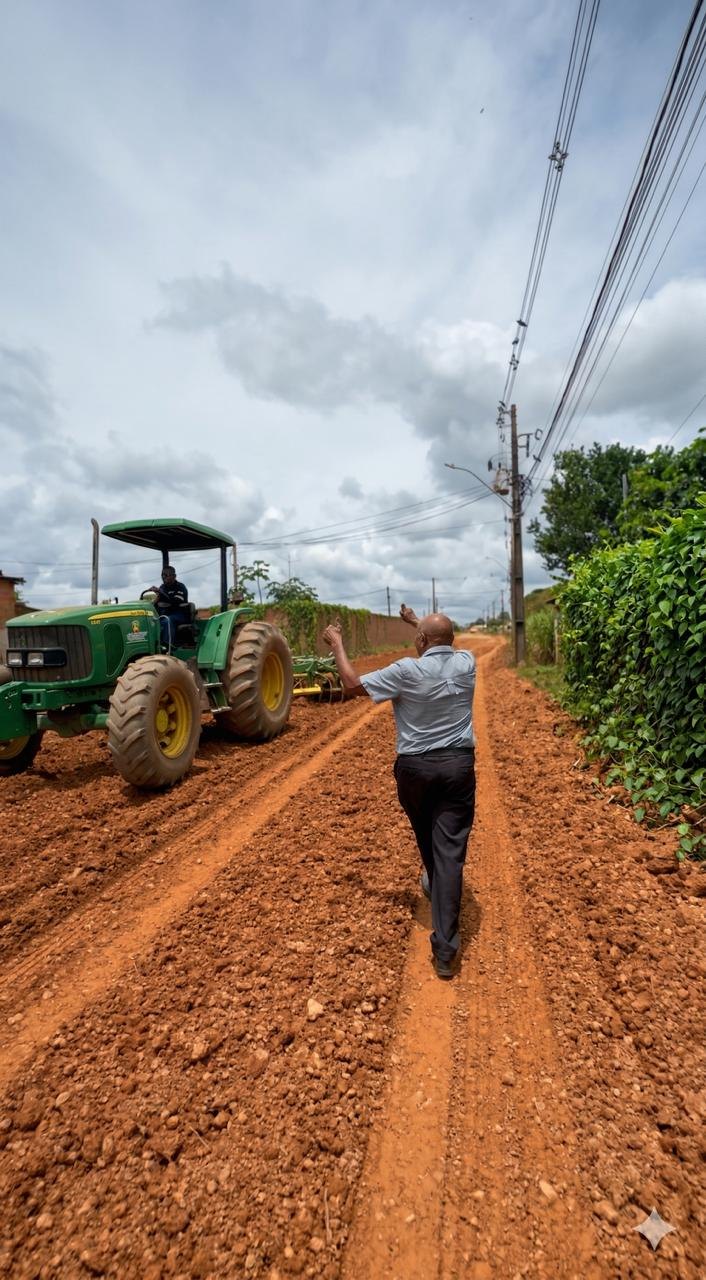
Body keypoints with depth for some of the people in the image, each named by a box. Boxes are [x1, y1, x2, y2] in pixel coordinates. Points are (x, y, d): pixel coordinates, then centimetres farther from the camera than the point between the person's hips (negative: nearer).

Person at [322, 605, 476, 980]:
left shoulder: (407, 671, -14)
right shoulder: (466, 663, -1)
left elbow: (353, 684, -7)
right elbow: (445, 643, 24)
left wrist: (337, 644, 5)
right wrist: (417, 621, 35)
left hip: (415, 767, -1)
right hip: (459, 766, 2)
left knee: (427, 837, 26)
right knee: (450, 850, 2)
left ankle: (434, 886, 54)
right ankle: (444, 948, 2)